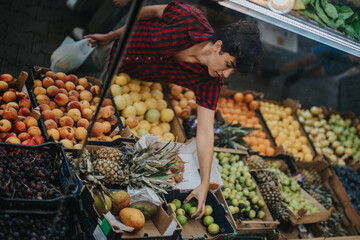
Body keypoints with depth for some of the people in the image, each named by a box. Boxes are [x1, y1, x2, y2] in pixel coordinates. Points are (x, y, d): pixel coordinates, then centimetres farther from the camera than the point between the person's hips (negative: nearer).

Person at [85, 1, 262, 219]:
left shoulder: (211, 81, -28)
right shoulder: (190, 19, -36)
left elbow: (205, 131, -28)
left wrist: (205, 185, -33)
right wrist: (110, 36, -8)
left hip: (135, 81, 1)